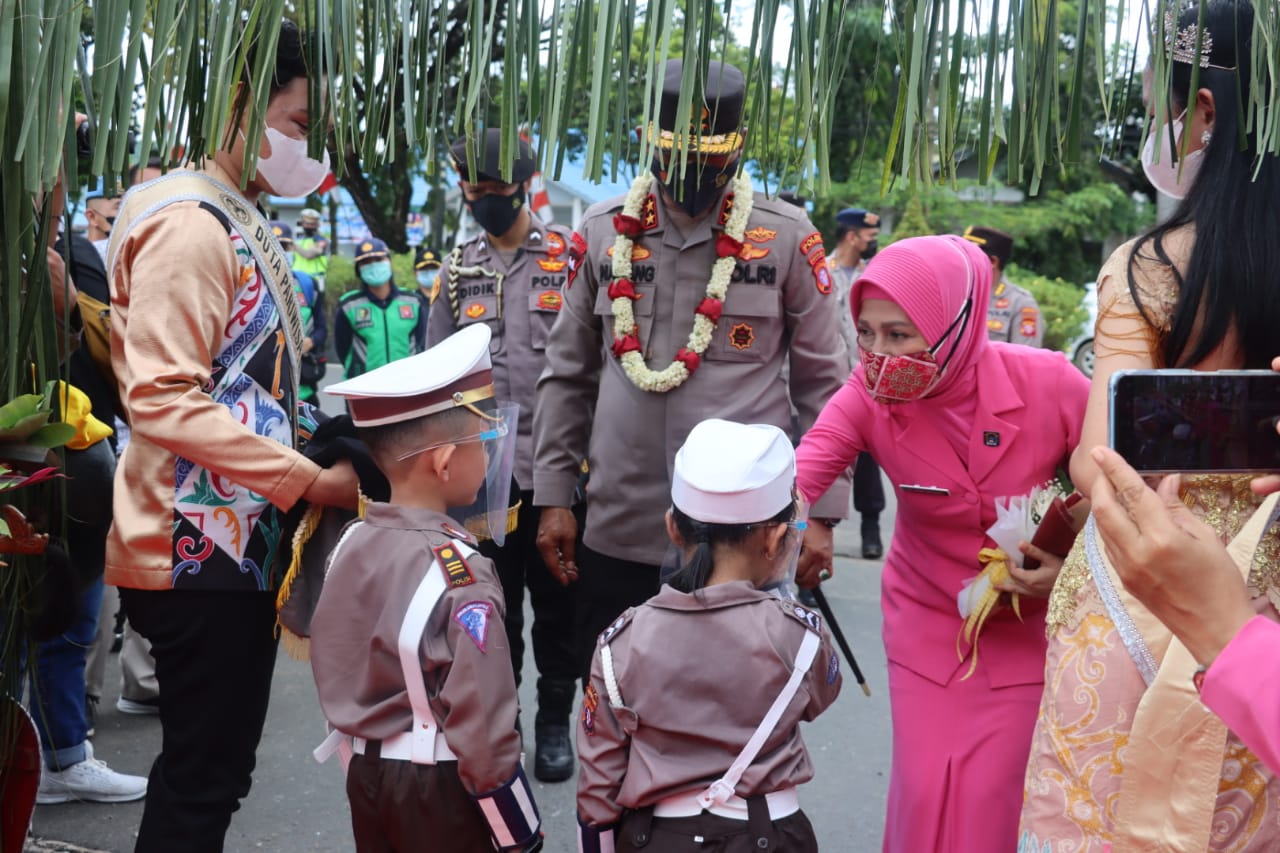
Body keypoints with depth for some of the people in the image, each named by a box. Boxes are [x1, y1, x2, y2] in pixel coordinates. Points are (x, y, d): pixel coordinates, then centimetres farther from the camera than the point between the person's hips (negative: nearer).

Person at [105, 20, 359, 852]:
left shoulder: (242, 224, 16)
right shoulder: (189, 224, -15)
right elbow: (162, 399, -24)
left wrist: (313, 473, 10)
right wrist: (314, 481, -23)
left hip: (239, 542, 9)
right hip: (200, 550, -9)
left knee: (216, 770, 17)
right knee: (200, 781, 0)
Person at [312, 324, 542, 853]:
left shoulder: (350, 543, -2)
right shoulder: (462, 573, -23)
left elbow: (334, 673, 8)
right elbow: (480, 721, -23)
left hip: (366, 773, 7)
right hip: (439, 789, -7)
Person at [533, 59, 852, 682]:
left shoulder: (787, 238, -2)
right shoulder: (602, 232, 4)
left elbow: (823, 383, 2)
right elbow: (567, 377, 9)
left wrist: (822, 514, -2)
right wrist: (552, 497, 6)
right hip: (618, 530, 2)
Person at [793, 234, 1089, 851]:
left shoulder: (1048, 383, -21)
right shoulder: (869, 394, -17)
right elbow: (794, 479, -30)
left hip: (1030, 625, -1)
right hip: (926, 621, 1)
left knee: (989, 798, 0)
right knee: (924, 794, 4)